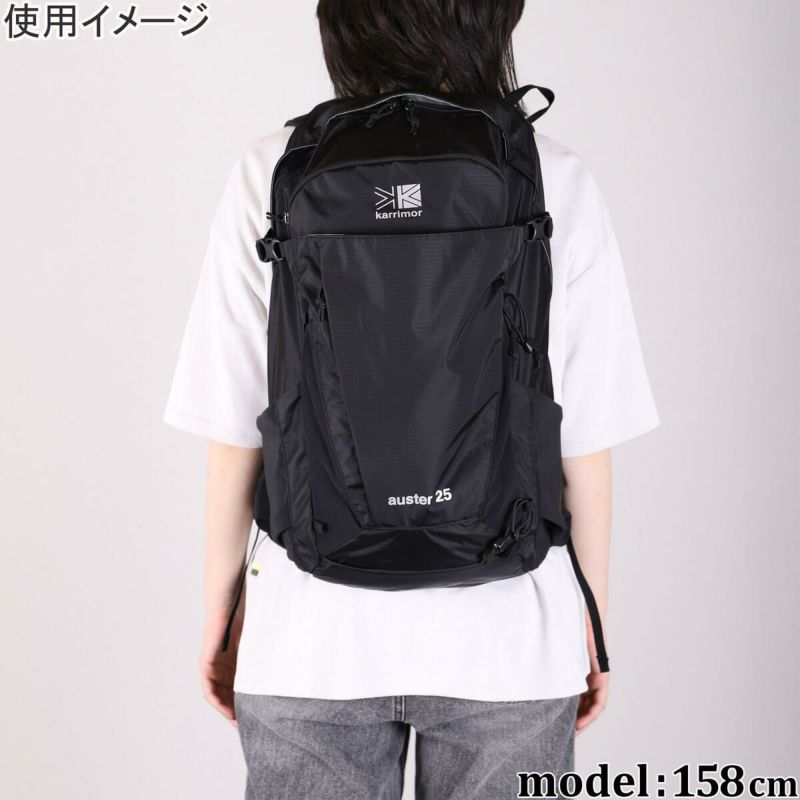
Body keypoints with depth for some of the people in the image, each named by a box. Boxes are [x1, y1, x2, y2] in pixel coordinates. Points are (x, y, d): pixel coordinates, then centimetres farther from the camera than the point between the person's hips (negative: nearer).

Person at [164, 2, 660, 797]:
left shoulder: (270, 176, -7)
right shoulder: (557, 184, -7)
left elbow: (234, 432, -5)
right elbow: (585, 439, -5)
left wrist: (222, 608, 8)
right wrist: (592, 614, 8)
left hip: (312, 637, 0)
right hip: (506, 640, 0)